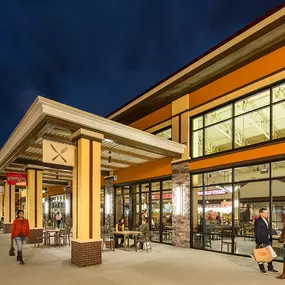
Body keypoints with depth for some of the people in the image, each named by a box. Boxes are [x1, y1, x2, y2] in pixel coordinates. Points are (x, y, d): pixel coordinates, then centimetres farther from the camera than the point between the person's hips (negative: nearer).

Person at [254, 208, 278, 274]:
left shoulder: (266, 220, 10)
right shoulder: (258, 222, -17)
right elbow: (257, 233, -18)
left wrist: (270, 239, 12)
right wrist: (259, 242, -19)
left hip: (268, 241, 8)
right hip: (261, 242, -8)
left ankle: (270, 268, 29)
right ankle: (262, 269, 17)